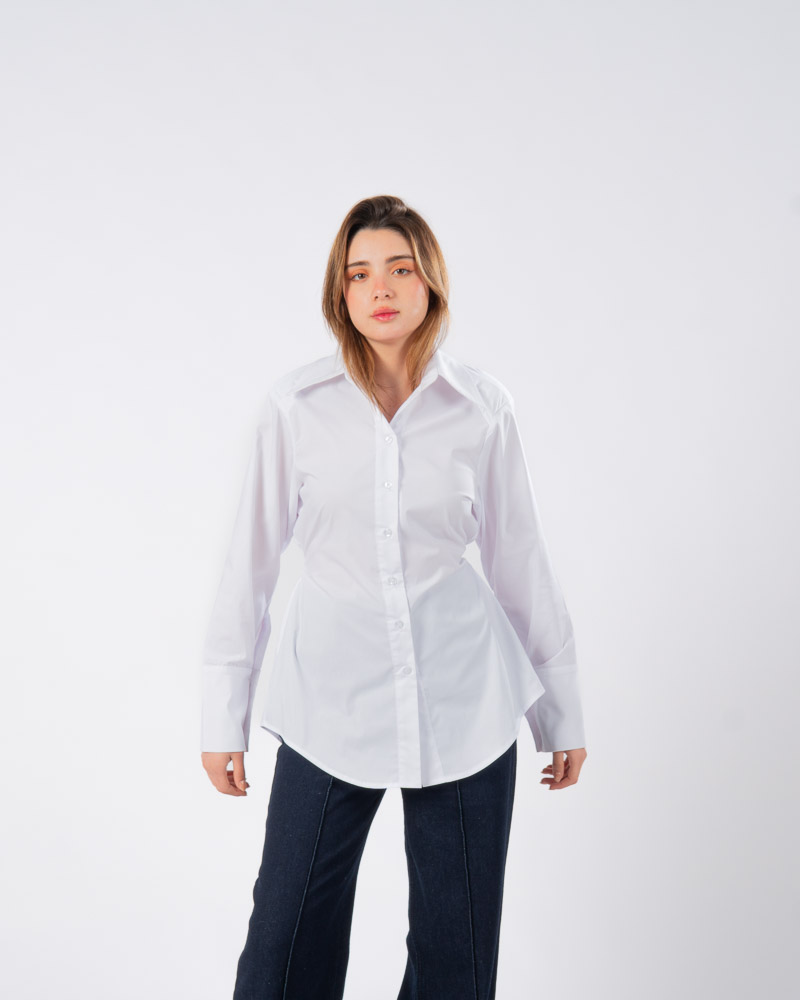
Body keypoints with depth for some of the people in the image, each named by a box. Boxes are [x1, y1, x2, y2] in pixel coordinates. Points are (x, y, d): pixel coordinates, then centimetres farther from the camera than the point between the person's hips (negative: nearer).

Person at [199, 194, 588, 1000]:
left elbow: (519, 561, 5)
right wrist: (223, 717, 2)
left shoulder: (481, 405, -1)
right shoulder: (296, 403, -4)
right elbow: (252, 560, 1)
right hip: (330, 706, 0)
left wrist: (562, 712, 10)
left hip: (463, 709, 1)